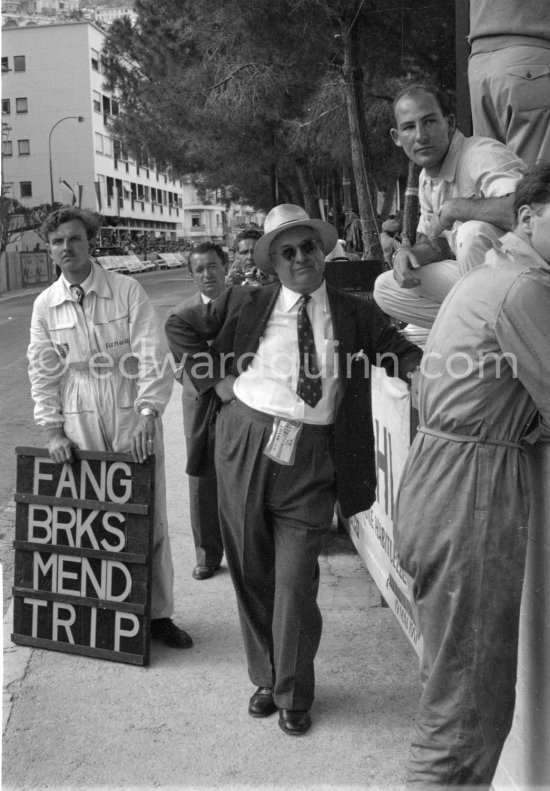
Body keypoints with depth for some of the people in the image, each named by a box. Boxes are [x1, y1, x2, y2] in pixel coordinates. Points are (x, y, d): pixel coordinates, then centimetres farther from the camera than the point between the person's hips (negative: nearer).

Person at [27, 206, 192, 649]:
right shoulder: (45, 305, 5)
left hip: (132, 417, -1)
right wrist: (52, 430, -1)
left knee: (148, 516, 4)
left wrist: (147, 415, -18)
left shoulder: (127, 290, -3)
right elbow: (43, 371, 6)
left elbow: (152, 355, -9)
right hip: (79, 423, 2)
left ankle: (158, 612, 17)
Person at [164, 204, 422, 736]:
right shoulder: (246, 304, 6)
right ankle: (265, 680, 33)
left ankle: (292, 697, 21)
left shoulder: (356, 315, 5)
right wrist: (214, 380, 5)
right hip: (245, 445, 2)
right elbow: (180, 325, 15)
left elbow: (403, 355, 1)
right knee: (251, 573, 12)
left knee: (295, 582, -2)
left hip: (311, 459, -1)